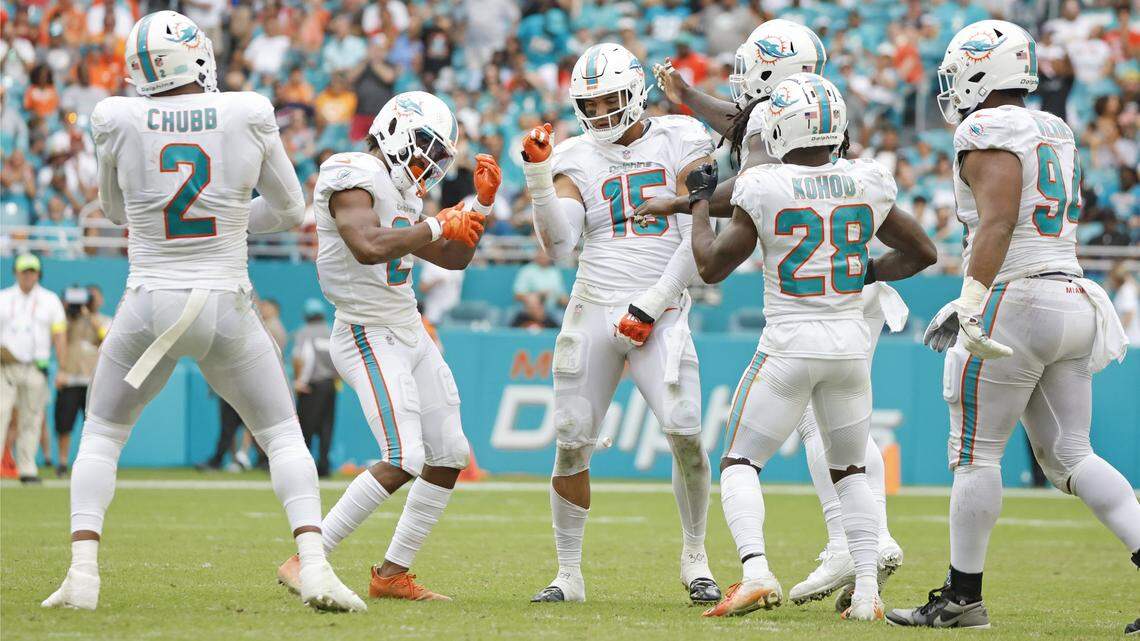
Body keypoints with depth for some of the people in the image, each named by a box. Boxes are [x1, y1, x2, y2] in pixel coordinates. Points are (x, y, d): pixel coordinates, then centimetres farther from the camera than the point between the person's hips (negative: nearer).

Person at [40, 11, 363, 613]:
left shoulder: (118, 121, -5)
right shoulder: (249, 117, -5)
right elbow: (288, 208, 9)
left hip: (150, 308, 0)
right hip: (227, 313, 0)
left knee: (101, 435, 19)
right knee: (283, 436, 15)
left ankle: (83, 572, 2)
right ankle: (314, 566, -4)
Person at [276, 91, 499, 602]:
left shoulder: (402, 191, 14)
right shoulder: (352, 177, -15)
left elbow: (454, 258, 22)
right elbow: (368, 248, -32)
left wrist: (480, 205, 11)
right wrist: (438, 226, -25)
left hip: (409, 331, 10)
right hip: (370, 338, -10)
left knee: (449, 455, 10)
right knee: (404, 460, -20)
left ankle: (392, 574, 16)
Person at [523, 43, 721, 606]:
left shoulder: (681, 142, 1)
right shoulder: (579, 159, 8)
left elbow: (698, 238, -4)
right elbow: (558, 244, -4)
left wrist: (652, 305, -10)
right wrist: (539, 178, -16)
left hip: (660, 316, -2)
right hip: (593, 313, 2)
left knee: (686, 436, -14)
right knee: (572, 444, -1)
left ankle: (694, 559, 5)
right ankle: (568, 574, 11)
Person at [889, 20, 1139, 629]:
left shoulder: (988, 132, -9)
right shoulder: (1057, 134, 18)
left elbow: (997, 223, -22)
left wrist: (972, 303, -29)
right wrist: (968, 304, 27)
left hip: (1015, 305, -8)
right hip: (1073, 299, 8)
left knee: (975, 454, 1)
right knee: (1069, 457, 9)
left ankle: (963, 596, 6)